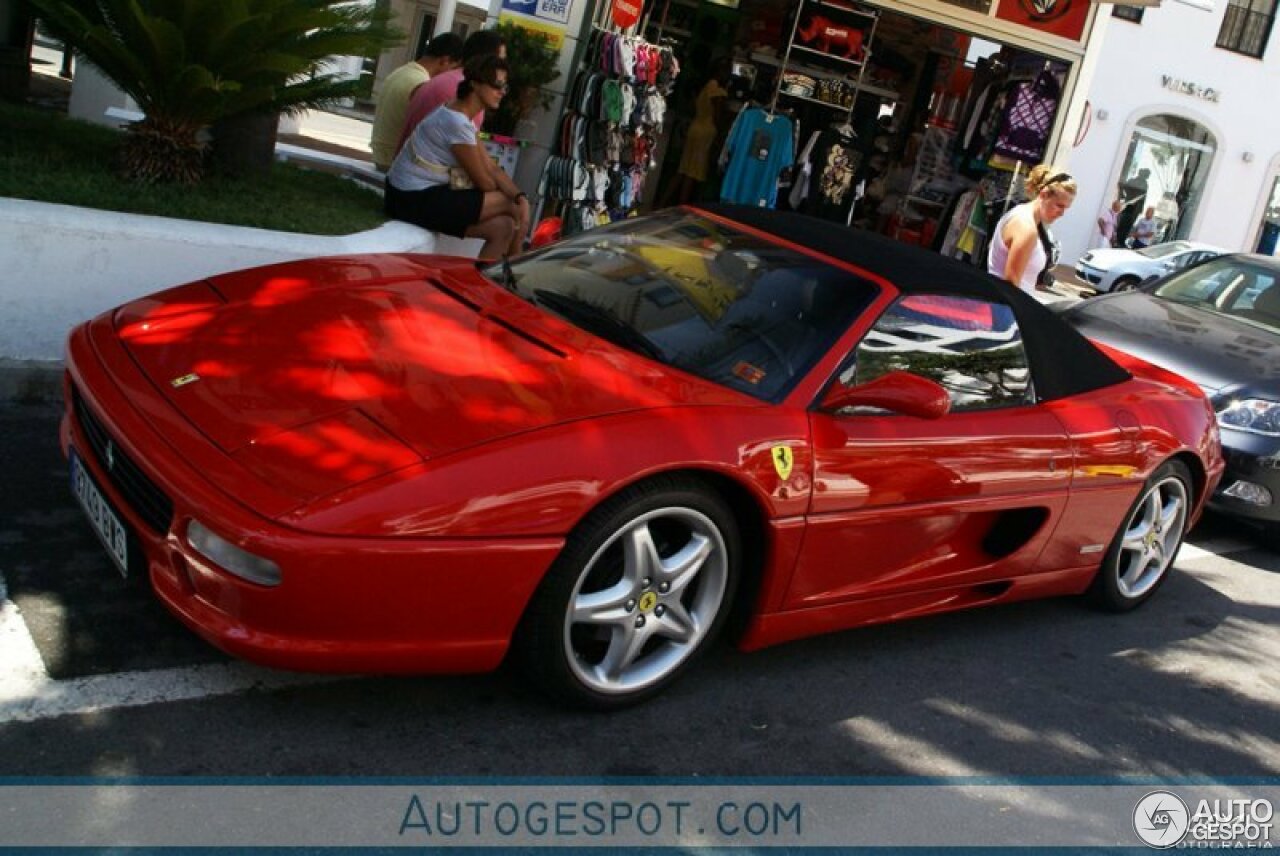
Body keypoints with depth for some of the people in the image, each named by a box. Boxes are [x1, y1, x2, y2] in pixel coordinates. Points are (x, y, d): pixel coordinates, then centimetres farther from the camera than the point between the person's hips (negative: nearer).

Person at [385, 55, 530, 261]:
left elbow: (492, 170, 7)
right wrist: (516, 201, 3)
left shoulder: (463, 118, 11)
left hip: (427, 194, 10)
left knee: (503, 227, -1)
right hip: (415, 200, -10)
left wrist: (521, 198, -9)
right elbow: (483, 181, -15)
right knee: (510, 204, -8)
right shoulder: (456, 122, -20)